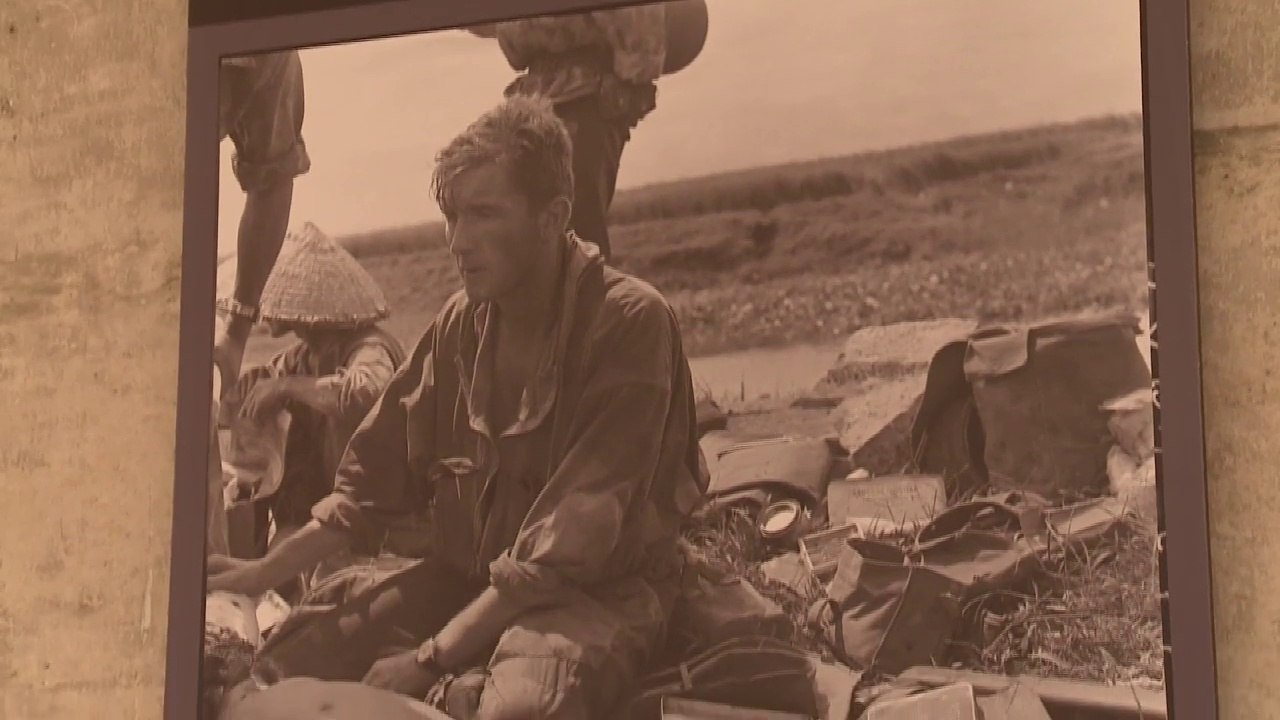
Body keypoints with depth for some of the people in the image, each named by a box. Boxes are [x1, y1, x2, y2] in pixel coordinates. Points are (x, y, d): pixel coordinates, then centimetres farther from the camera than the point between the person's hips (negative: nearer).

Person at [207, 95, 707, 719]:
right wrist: (265, 572, 4)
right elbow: (379, 474, 12)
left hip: (601, 590, -6)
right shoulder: (462, 321, 3)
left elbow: (574, 539, -22)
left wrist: (432, 657, -22)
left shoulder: (629, 322, -18)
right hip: (465, 576, 6)